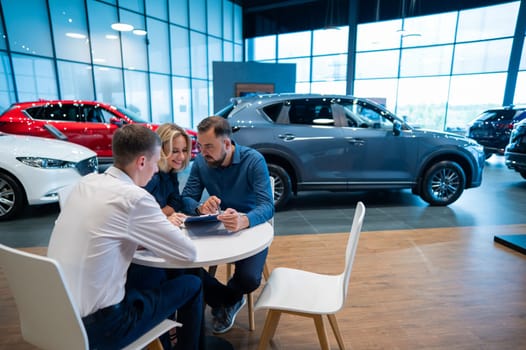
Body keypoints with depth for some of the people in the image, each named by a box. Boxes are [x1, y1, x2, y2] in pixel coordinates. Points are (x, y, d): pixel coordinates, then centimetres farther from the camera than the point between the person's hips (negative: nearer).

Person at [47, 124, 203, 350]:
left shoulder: (87, 182, 0)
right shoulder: (134, 197, -22)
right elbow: (189, 253, -15)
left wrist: (162, 224, 5)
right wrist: (166, 229, 5)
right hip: (96, 325, -7)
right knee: (192, 286, 6)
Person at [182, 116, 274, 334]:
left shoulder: (254, 160, -20)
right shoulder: (200, 162, -7)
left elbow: (268, 206, -28)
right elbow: (186, 199, -6)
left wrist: (245, 220, -51)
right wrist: (200, 207, -32)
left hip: (251, 228, -3)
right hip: (216, 228, 4)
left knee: (249, 279, -25)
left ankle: (225, 298, 17)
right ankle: (227, 299, 11)